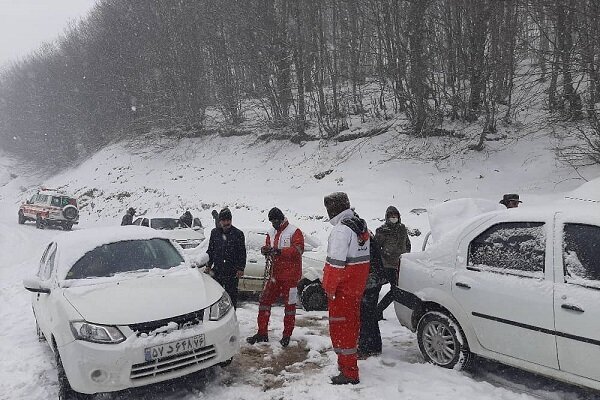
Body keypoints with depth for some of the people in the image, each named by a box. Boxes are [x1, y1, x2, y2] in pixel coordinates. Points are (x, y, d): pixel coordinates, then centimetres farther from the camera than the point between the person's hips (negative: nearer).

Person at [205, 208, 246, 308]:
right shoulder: (214, 232, 9)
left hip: (232, 272, -3)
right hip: (217, 270, 3)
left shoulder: (238, 234, -1)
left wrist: (241, 268, -7)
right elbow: (210, 250, 15)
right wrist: (208, 265, 8)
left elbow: (242, 253, 0)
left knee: (232, 295, 3)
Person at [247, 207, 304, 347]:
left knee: (289, 305, 4)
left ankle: (287, 335, 18)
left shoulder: (294, 232, -9)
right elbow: (268, 248, 11)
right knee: (264, 300, 6)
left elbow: (298, 250, -21)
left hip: (290, 275, -6)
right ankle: (262, 333, 17)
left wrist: (279, 251, -30)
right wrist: (265, 250, -13)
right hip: (275, 274, 6)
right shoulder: (271, 233, 12)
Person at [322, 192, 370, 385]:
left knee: (340, 327, -2)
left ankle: (349, 373, 3)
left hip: (342, 289, -10)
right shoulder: (361, 225, 10)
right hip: (357, 286, 10)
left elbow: (336, 262, -25)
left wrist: (330, 288, -16)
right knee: (351, 323, 20)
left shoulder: (341, 229, -21)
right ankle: (347, 362, 36)